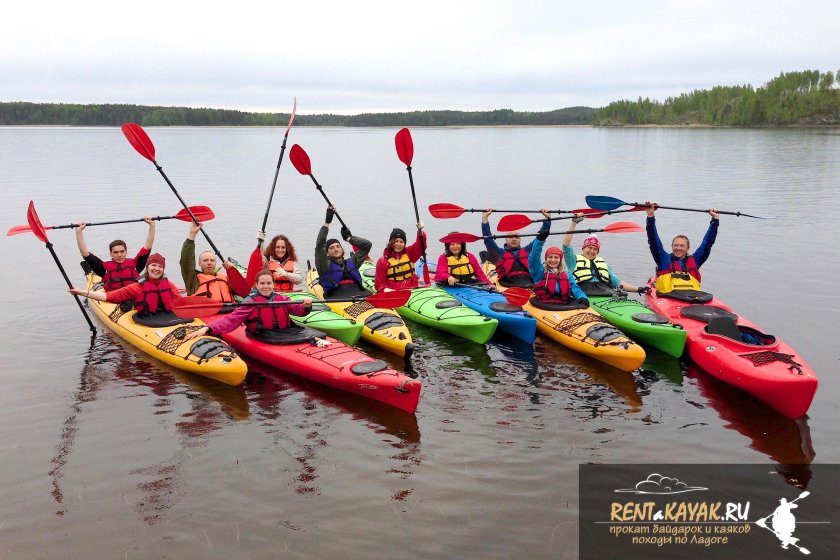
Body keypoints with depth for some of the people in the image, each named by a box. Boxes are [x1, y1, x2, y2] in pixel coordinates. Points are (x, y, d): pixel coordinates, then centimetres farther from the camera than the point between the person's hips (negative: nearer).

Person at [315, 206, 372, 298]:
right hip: (338, 299, -4)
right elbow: (319, 245, 3)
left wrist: (348, 237, 35)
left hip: (359, 295, 4)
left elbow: (367, 245, 31)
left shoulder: (351, 262, 28)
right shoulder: (325, 266, 16)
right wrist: (327, 222, 4)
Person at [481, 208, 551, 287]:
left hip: (529, 284, 2)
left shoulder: (528, 251, 30)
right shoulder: (499, 253, 24)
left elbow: (542, 235, 32)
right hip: (509, 286, -2)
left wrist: (547, 218, 30)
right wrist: (485, 218, 12)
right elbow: (487, 238, 16)